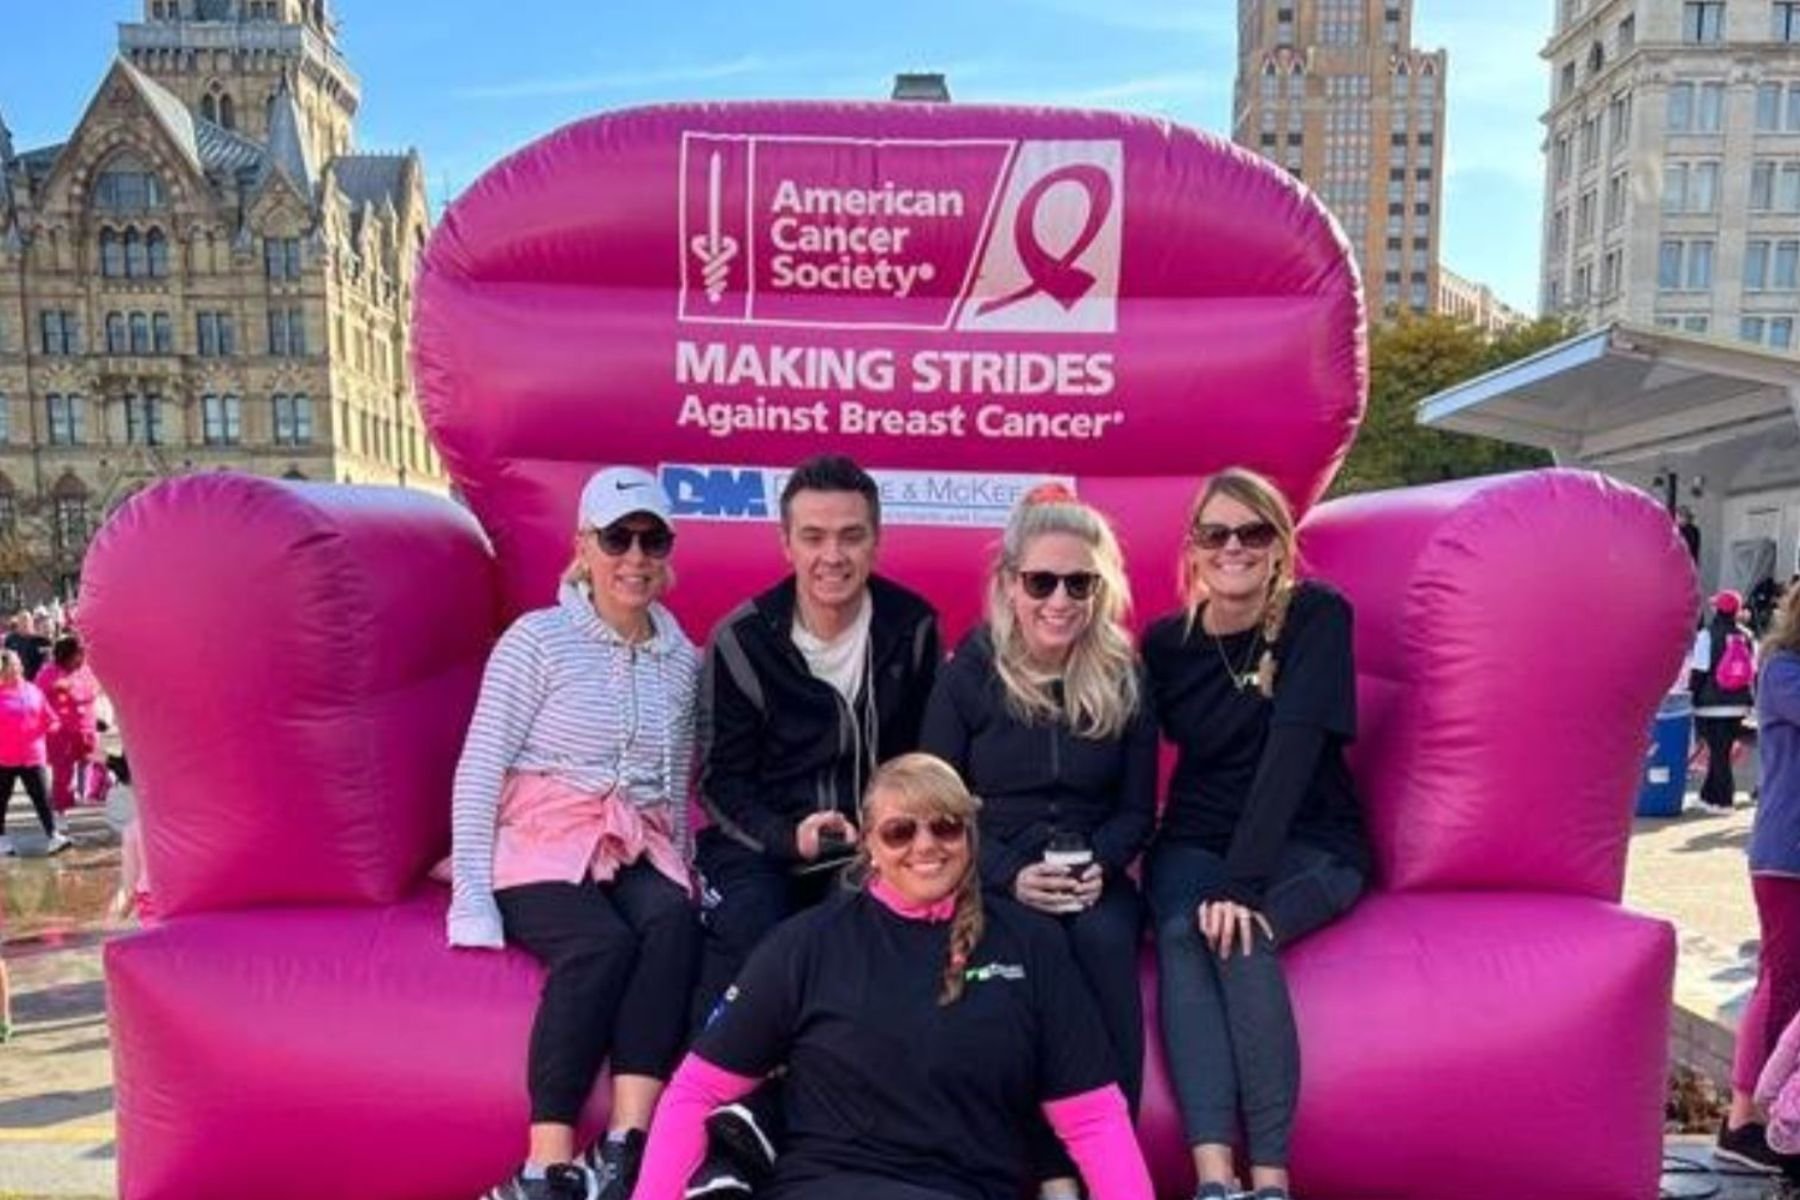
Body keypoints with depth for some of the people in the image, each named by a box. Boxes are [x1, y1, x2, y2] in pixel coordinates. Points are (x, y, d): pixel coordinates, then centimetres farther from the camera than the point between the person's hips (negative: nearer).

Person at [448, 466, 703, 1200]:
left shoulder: (683, 659, 12)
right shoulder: (537, 640, -3)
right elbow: (479, 771, -6)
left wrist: (683, 869, 6)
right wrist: (474, 897, -13)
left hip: (639, 851, 4)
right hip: (541, 843, -4)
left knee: (675, 924, -30)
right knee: (603, 944, -33)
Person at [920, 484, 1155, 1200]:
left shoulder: (1124, 680, 4)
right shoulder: (967, 676, -1)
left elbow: (1137, 810, 9)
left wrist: (1098, 864, -12)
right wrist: (1011, 876, -16)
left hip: (1094, 878, 2)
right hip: (992, 879, -1)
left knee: (1104, 939, -31)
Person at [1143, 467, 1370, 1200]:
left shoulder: (1316, 617, -11)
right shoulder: (1166, 641, -2)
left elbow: (1293, 746, -23)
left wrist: (1244, 881, -31)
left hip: (1309, 846, -2)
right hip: (1197, 841, 2)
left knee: (1240, 934, -32)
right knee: (1181, 931, -29)